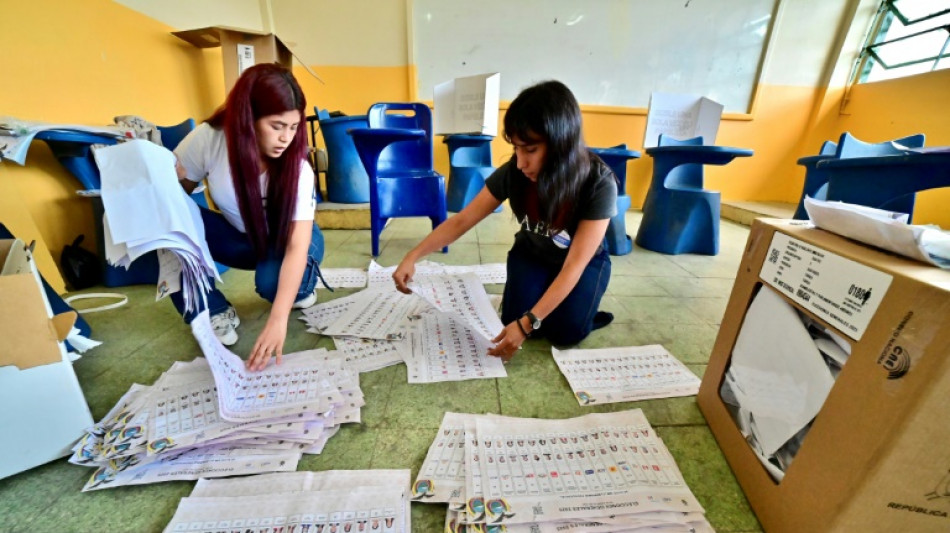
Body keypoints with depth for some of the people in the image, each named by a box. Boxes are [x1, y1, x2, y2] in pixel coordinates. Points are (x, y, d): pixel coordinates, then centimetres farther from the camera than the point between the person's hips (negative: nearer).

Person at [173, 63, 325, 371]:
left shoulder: (297, 169, -28)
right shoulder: (208, 139, -22)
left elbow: (297, 247, -34)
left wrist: (278, 320, -43)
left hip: (285, 240, -2)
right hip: (239, 236, 3)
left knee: (271, 280, -34)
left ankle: (302, 286, 4)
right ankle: (214, 312, -8)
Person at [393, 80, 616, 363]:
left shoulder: (599, 183, -32)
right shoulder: (513, 172, -24)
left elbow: (574, 265, -33)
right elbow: (462, 220, -19)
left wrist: (528, 323, -40)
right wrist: (413, 256, -30)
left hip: (584, 260, -1)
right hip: (531, 254, 2)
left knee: (567, 331, -23)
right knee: (516, 319, -21)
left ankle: (579, 309, 10)